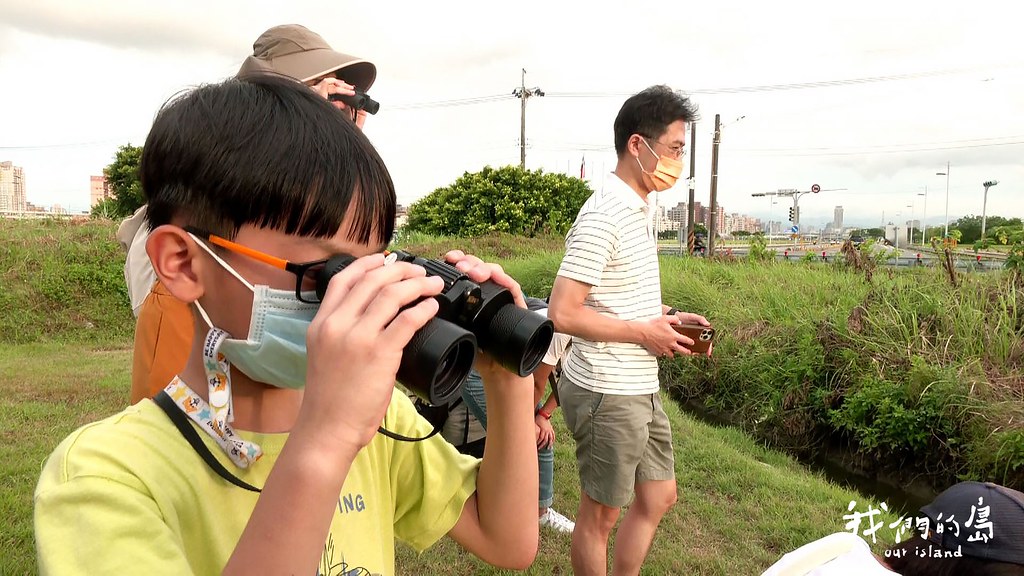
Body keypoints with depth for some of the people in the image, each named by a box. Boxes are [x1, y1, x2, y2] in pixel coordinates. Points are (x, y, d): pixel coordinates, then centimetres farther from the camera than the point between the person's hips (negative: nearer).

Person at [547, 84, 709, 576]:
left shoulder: (637, 207, 9)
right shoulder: (603, 217, -21)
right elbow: (563, 313, -26)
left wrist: (667, 315, 6)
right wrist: (646, 332, -18)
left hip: (640, 388, 10)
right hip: (607, 392, -9)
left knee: (659, 495, 21)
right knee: (601, 513, 9)